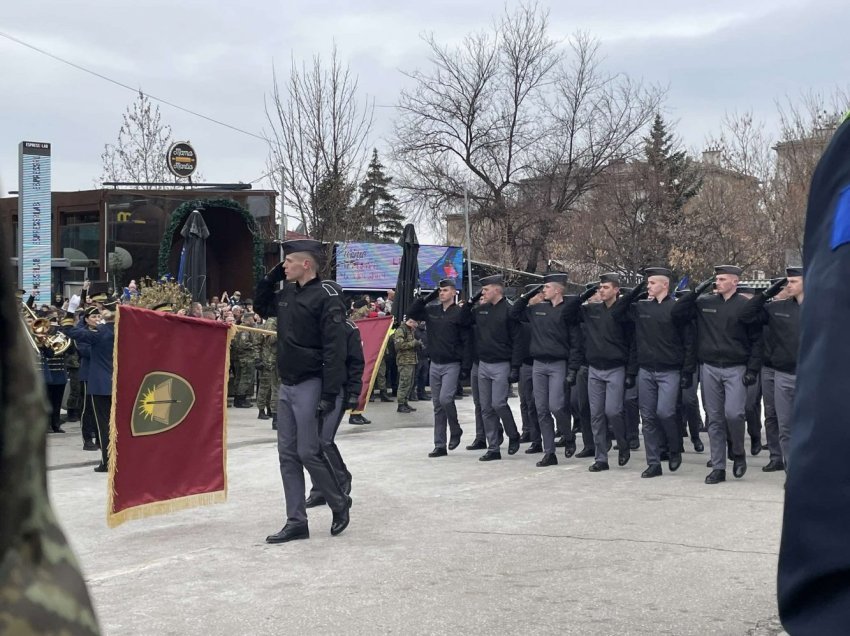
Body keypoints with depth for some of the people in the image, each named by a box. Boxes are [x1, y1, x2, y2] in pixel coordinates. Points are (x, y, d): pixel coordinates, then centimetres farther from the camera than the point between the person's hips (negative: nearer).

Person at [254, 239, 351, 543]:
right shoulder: (287, 293, 10)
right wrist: (270, 277, 13)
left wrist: (329, 395, -22)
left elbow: (334, 349, -18)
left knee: (309, 452, -5)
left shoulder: (326, 297, -13)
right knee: (288, 455, 7)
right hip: (287, 385, 8)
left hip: (310, 386, -8)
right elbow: (261, 307, 30)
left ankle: (340, 504, 18)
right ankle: (296, 522, 12)